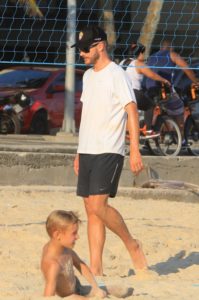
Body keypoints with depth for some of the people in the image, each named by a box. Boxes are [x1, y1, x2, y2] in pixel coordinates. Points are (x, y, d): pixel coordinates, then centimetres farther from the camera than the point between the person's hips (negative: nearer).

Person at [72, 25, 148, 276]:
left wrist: (135, 150, -19)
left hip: (109, 152, -8)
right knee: (91, 210, 4)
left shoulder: (116, 75, -8)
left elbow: (132, 111, -13)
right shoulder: (88, 76, 16)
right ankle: (96, 269, 5)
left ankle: (132, 245, 3)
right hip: (87, 152, 8)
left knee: (98, 205, -18)